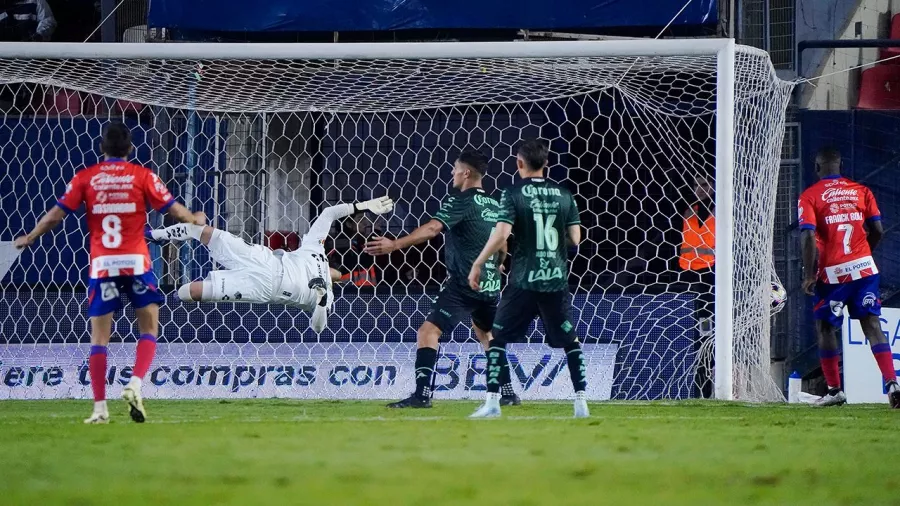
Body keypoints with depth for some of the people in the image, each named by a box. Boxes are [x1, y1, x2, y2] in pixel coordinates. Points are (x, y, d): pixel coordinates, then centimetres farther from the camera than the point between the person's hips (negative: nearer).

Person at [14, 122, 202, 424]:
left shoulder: (85, 178, 5)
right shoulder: (142, 176, 2)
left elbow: (56, 215, 4)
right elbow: (173, 209, 4)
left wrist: (30, 238, 19)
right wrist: (195, 220, 25)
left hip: (101, 264, 1)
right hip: (135, 262, -1)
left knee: (99, 336, 5)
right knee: (149, 328, 10)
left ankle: (100, 407, -1)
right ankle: (135, 384, -12)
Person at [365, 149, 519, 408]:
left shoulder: (461, 202, -10)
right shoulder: (494, 206, 13)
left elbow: (432, 228, -25)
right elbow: (503, 247, 24)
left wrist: (395, 244, -33)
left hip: (463, 285, -8)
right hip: (490, 287, 8)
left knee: (428, 332, -11)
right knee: (488, 335, 29)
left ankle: (422, 394, -24)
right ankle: (507, 392, 28)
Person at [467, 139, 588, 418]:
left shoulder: (514, 193, -6)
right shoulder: (563, 194, 5)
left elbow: (501, 234, -15)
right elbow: (576, 239, 5)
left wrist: (478, 264, -5)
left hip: (523, 280, -3)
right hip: (557, 280, 3)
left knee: (498, 338, 6)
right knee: (570, 341, 13)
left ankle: (492, 401, -3)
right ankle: (581, 400, 5)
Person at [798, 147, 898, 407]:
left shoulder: (810, 196, -1)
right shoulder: (861, 191, 8)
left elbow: (808, 236, -12)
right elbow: (877, 231, 6)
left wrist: (809, 274, -9)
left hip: (831, 273, -3)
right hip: (864, 268, 3)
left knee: (825, 327, 10)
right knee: (872, 325, 2)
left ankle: (834, 390, 9)